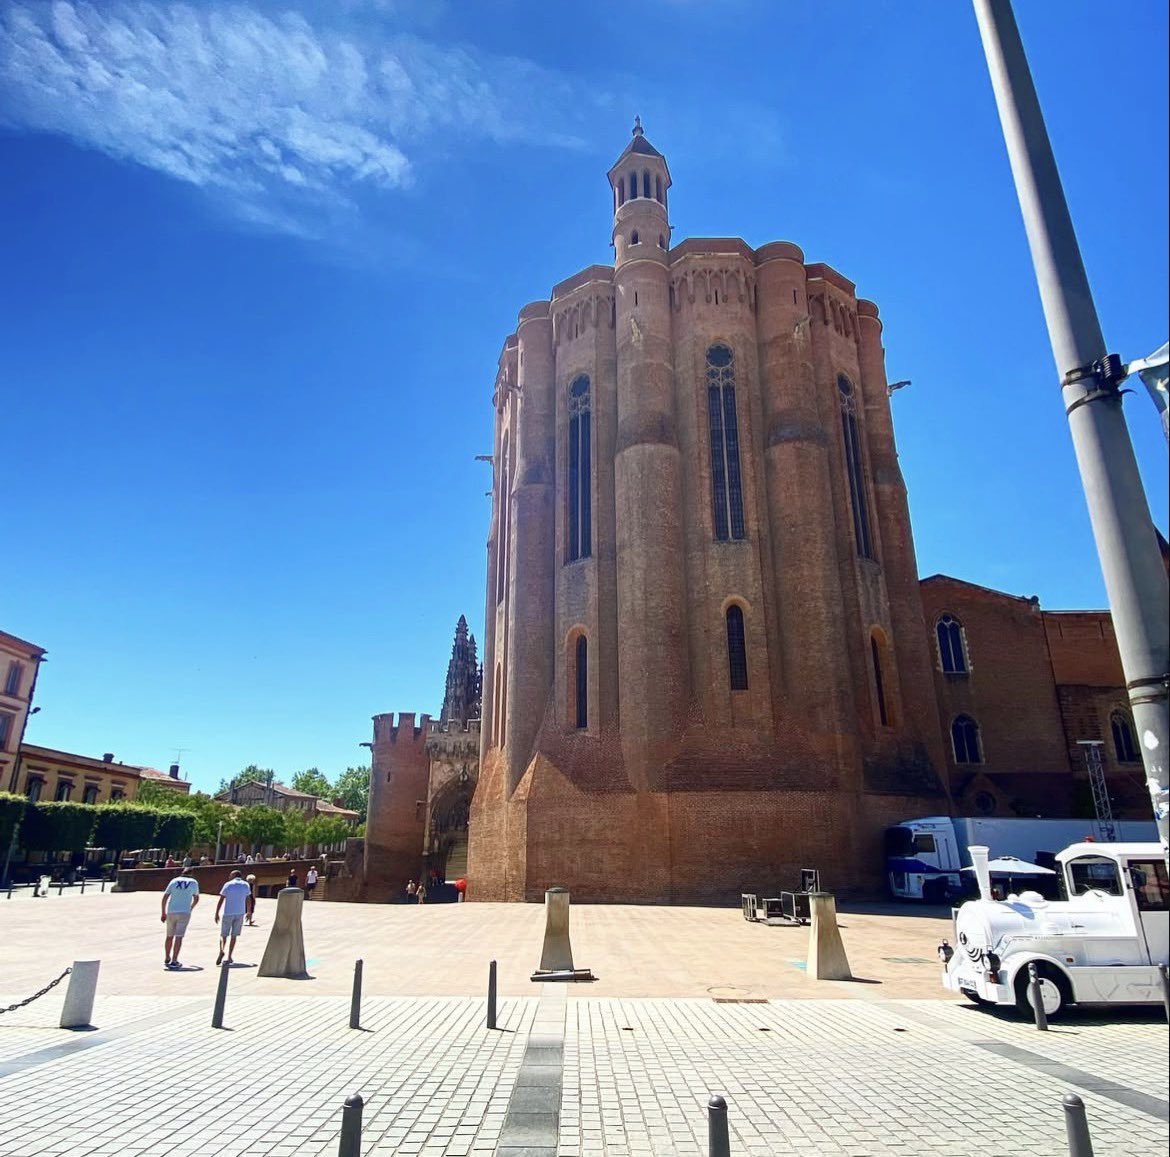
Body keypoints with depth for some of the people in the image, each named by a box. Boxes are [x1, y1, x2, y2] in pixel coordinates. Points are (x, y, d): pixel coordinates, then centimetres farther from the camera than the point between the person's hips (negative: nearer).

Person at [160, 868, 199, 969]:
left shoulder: (174, 881, 11)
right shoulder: (194, 882, 10)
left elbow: (164, 898, 5)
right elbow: (196, 899, 21)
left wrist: (163, 913, 11)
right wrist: (191, 908, 39)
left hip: (171, 912, 2)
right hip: (184, 913, -2)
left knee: (169, 936, 17)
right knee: (179, 937, -3)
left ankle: (167, 959, 29)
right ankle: (174, 961, -7)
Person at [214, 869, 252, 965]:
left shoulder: (228, 885, -5)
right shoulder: (246, 885, 5)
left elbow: (221, 900, -8)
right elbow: (248, 900, 8)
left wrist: (216, 914, -2)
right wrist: (248, 912, 18)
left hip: (228, 913, -2)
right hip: (240, 913, 3)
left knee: (223, 935, 8)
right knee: (233, 936, 11)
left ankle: (221, 951, -16)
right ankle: (229, 957, 8)